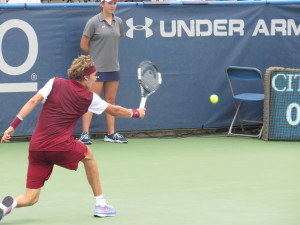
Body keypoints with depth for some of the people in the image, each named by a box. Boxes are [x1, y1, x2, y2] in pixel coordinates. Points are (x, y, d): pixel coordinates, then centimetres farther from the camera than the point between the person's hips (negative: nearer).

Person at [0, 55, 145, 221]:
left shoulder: (55, 83, 10)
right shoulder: (89, 97, 6)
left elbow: (33, 102, -3)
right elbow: (114, 111, 20)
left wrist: (14, 125, -4)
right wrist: (136, 113, 38)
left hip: (36, 147, 3)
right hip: (60, 146, -3)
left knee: (30, 199, 8)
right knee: (88, 156, 31)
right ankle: (100, 204, 32)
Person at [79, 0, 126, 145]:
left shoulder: (118, 22, 8)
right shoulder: (94, 22, -7)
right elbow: (84, 46, -4)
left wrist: (108, 56, 11)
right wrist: (96, 56, 7)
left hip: (113, 67, 5)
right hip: (97, 68, -5)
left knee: (110, 100, 10)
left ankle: (111, 134, 16)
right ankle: (85, 134, -4)